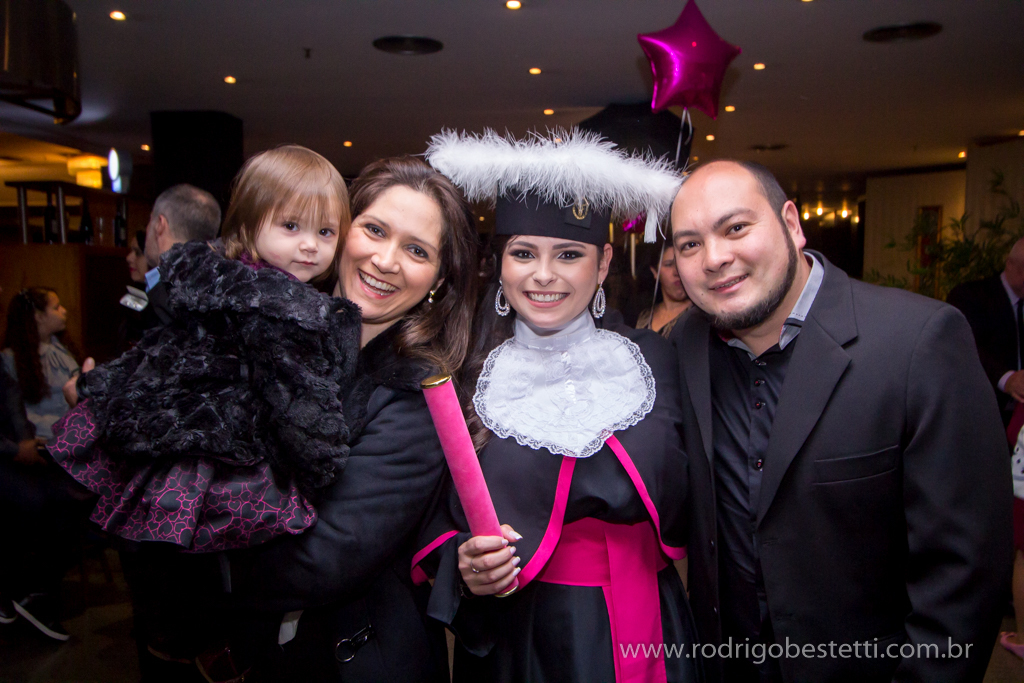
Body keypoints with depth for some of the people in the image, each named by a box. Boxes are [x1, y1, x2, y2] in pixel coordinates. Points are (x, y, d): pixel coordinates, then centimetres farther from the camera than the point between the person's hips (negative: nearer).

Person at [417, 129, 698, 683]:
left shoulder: (651, 358, -6)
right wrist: (461, 564, -17)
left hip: (636, 632, 1)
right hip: (508, 636, 0)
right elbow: (432, 514, 0)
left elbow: (681, 507, 3)